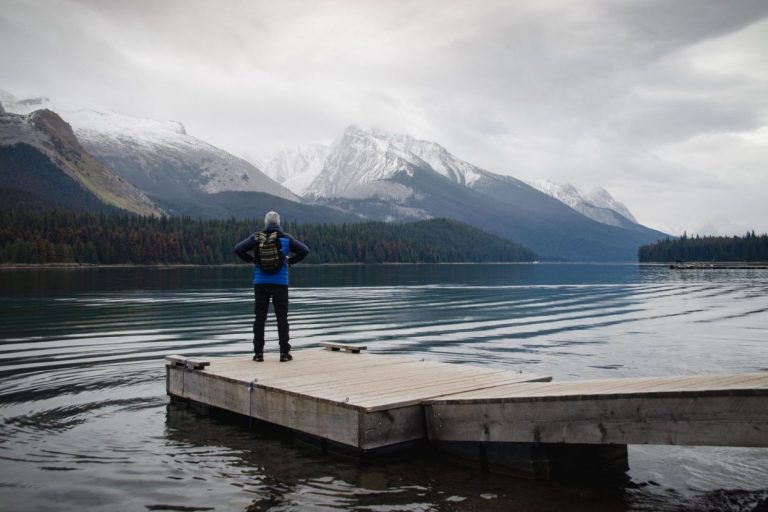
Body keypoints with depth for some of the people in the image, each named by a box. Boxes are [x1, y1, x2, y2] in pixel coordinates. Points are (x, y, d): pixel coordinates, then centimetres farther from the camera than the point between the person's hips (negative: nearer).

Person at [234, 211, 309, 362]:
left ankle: (258, 353, 4)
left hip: (261, 283, 1)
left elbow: (238, 249, -5)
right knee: (282, 317, 3)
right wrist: (291, 261, 9)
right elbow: (305, 250, -1)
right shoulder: (286, 238, 0)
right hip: (280, 283, -1)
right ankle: (284, 353, 1)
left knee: (259, 318, 6)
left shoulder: (256, 237, 1)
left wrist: (250, 259, 9)